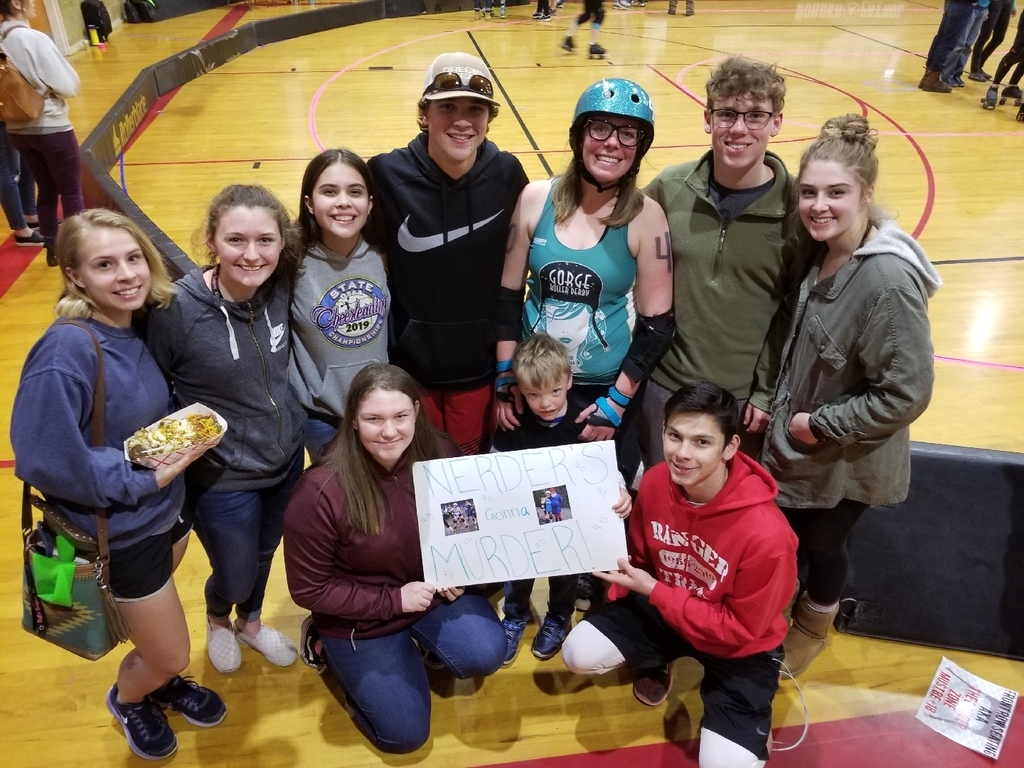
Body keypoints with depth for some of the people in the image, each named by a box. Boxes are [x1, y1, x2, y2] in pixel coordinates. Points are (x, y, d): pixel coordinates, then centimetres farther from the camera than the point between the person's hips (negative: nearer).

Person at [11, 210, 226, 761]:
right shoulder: (66, 351, -28)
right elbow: (43, 460, -26)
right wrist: (143, 481, -21)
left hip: (168, 508, 6)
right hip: (121, 530, -6)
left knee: (157, 633, 29)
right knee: (170, 653, 13)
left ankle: (161, 679, 57)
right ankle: (126, 699, 45)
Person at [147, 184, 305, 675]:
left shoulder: (282, 287, -12)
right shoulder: (177, 308, -25)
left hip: (287, 458, 4)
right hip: (222, 477, -4)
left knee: (264, 557, 26)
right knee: (235, 575, 16)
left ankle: (251, 623, 57)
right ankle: (217, 621, 53)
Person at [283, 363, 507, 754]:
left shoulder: (441, 454, -17)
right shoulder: (320, 492, -28)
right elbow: (309, 590, -18)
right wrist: (393, 600, -21)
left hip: (432, 589, 3)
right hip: (360, 617, -2)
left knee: (485, 655, -22)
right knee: (405, 734, 5)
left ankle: (422, 639, 13)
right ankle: (327, 645, 25)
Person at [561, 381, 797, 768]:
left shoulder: (765, 533, -34)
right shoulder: (655, 481, -17)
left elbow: (740, 629, -22)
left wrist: (652, 591, -25)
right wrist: (627, 583, -14)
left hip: (740, 647, -4)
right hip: (662, 607, 4)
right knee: (579, 654, -15)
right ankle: (656, 663, 17)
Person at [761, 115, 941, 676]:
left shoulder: (888, 280, -30)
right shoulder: (819, 249, -7)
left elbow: (907, 393, -25)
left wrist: (822, 425, -18)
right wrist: (781, 409, 4)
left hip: (845, 464, -6)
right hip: (791, 444, 6)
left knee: (820, 545, 19)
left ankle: (813, 627, 49)